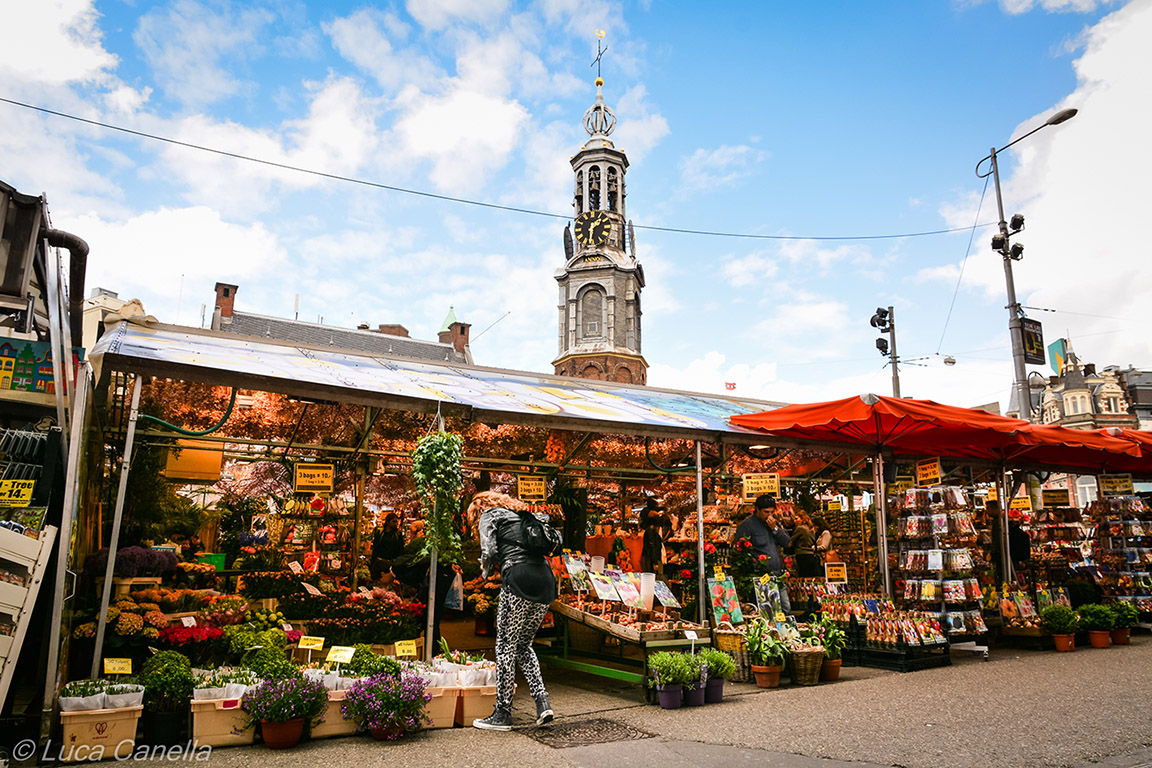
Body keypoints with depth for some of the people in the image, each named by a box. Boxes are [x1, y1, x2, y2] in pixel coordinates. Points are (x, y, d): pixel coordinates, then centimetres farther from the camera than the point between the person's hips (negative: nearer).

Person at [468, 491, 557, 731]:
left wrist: (487, 572, 15)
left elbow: (489, 553, -6)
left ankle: (503, 714, 12)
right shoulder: (522, 514, 29)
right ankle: (542, 701, 9)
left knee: (506, 646, 5)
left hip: (519, 579, -7)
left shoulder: (489, 515, 10)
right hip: (546, 579, 7)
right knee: (524, 645, 19)